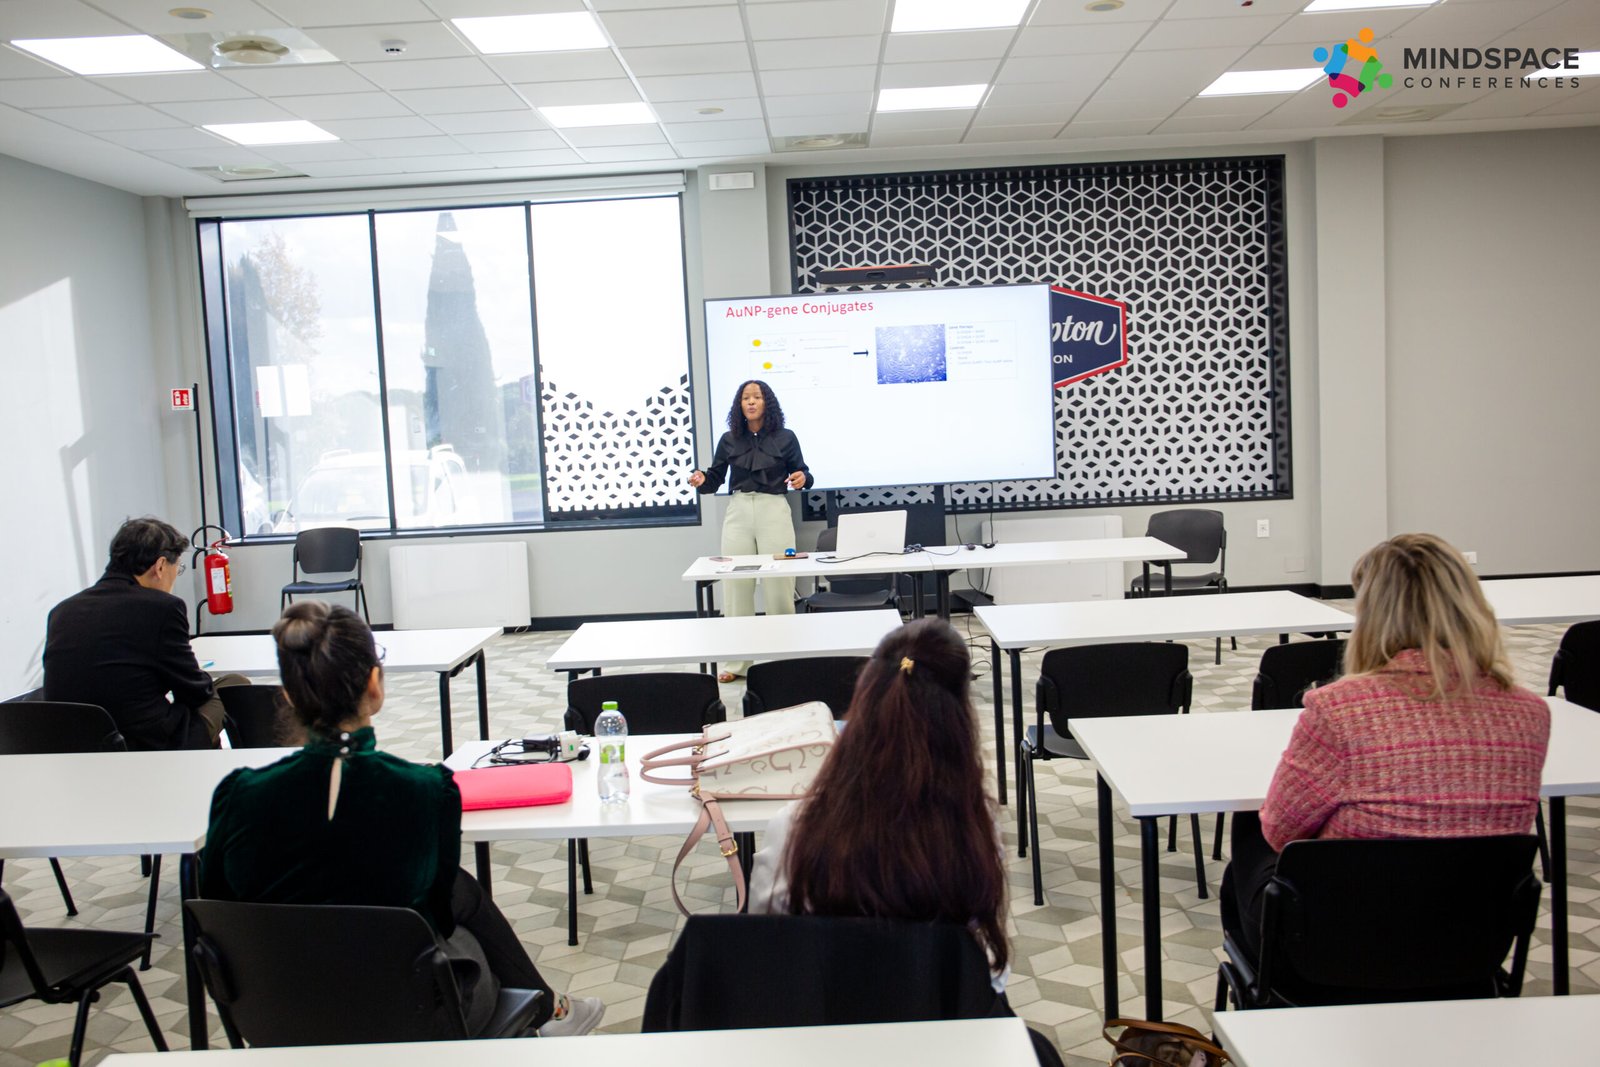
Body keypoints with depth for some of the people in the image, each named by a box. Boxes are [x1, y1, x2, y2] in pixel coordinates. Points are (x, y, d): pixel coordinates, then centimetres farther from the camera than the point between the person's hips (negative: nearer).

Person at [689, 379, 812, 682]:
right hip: (738, 512, 2)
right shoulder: (728, 440, 6)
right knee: (737, 586, 4)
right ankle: (735, 662, 12)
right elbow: (715, 479, 8)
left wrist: (802, 479, -16)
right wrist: (702, 480, -13)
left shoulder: (785, 438, 1)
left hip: (774, 511, -2)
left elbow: (802, 473, 6)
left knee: (779, 586, 1)